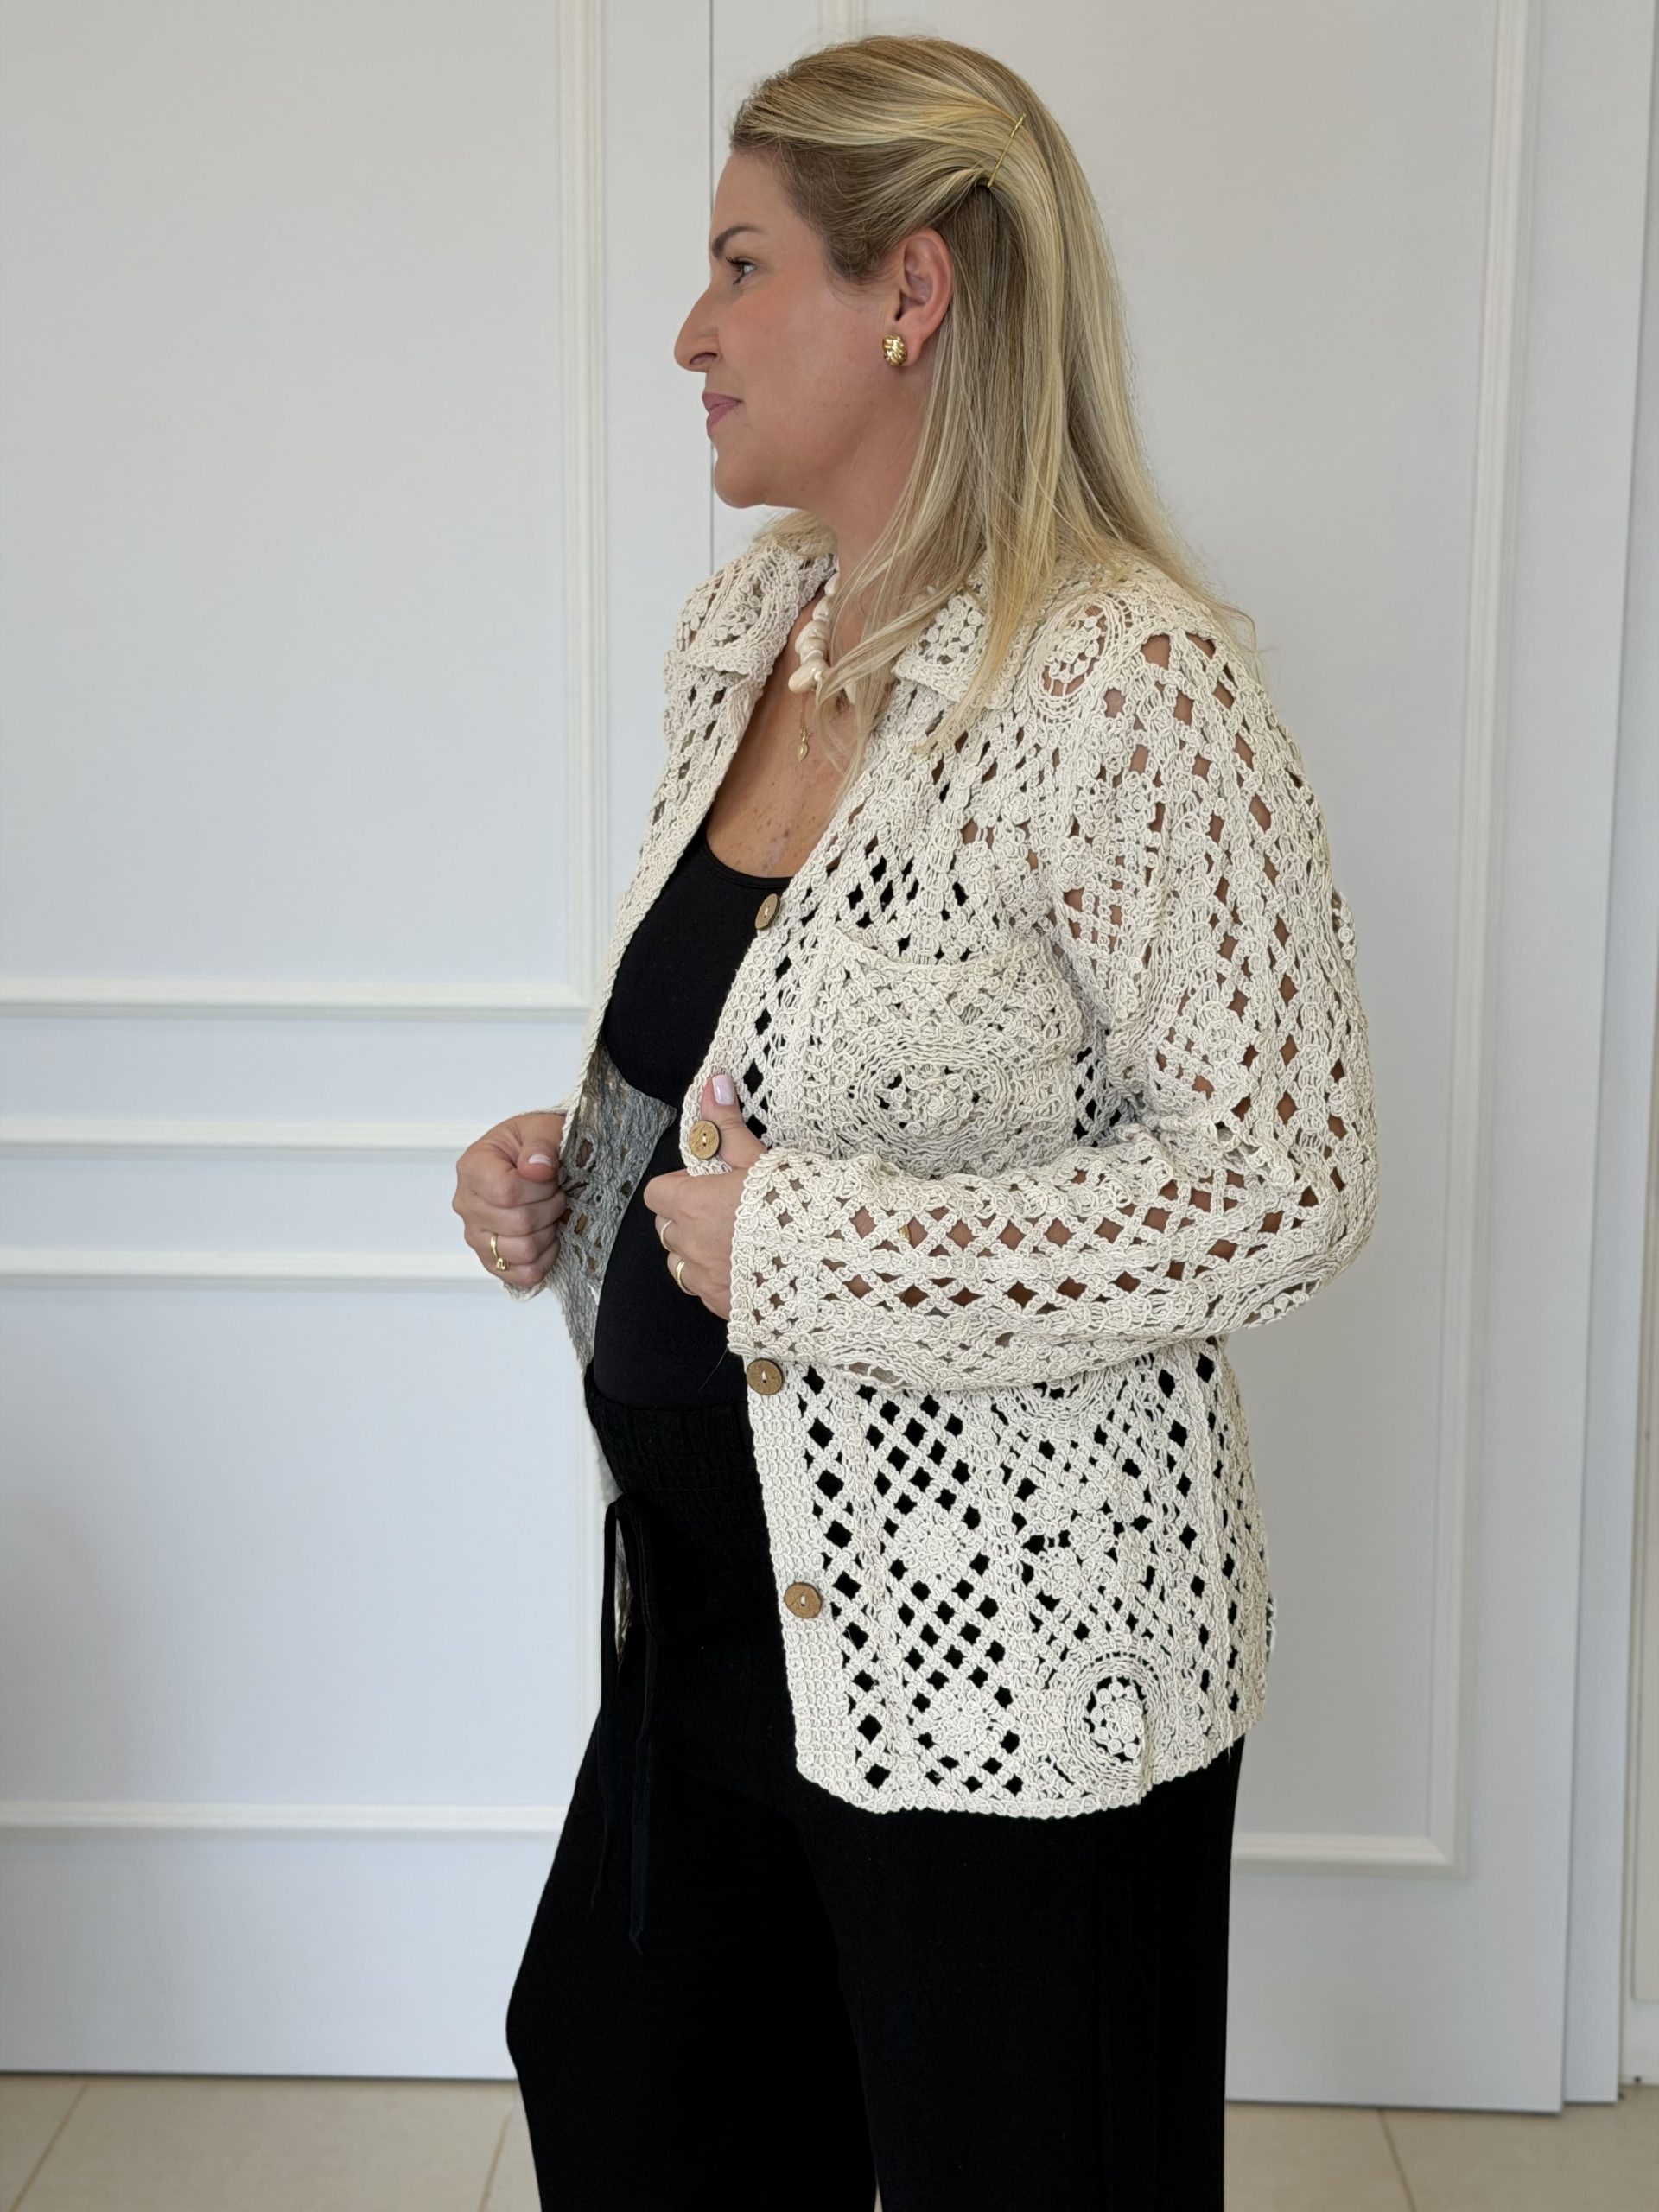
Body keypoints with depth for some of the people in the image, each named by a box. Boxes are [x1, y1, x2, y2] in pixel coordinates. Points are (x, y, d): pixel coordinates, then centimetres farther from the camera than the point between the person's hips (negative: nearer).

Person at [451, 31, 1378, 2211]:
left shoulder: (1132, 680, -21)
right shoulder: (743, 628, 5)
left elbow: (1282, 1191, -23)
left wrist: (802, 1250, -24)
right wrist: (574, 1170, 0)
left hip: (1010, 1659, -8)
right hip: (721, 1605, 8)